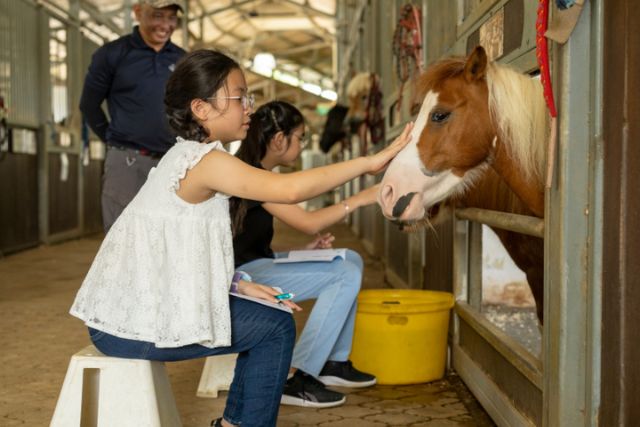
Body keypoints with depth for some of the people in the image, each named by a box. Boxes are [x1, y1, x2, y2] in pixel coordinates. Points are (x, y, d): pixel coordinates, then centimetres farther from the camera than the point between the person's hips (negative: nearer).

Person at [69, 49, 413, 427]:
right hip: (132, 329, -10)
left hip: (132, 307, 10)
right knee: (276, 327, -2)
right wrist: (369, 162, -29)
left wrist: (239, 285, 2)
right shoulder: (204, 160, -18)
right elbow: (287, 189, -33)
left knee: (266, 319, 20)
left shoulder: (185, 157, 13)